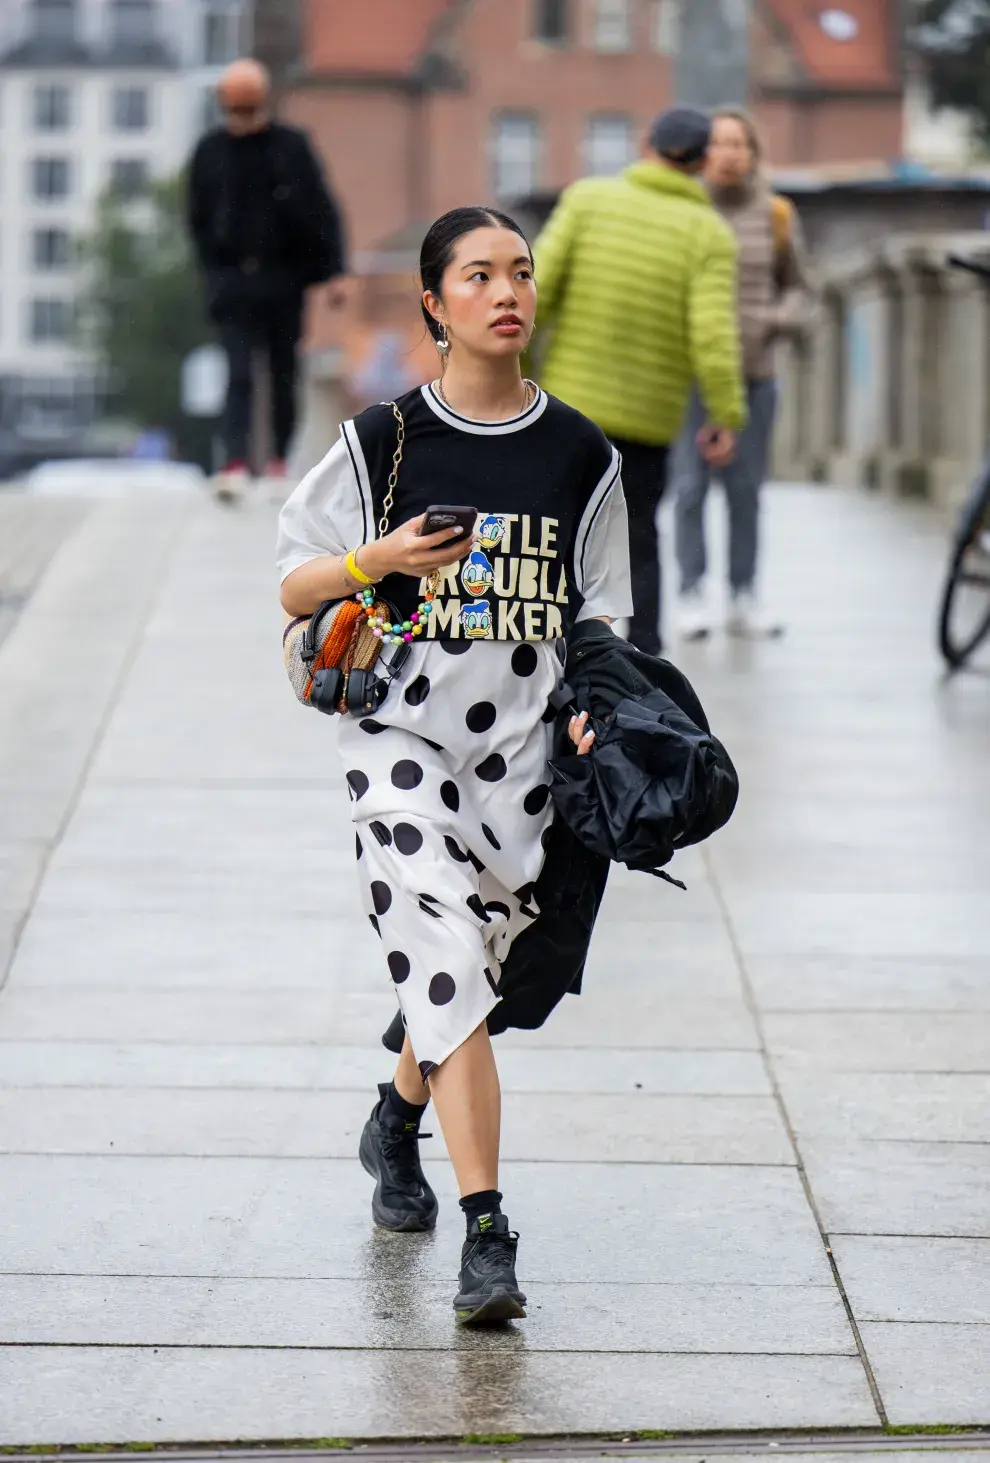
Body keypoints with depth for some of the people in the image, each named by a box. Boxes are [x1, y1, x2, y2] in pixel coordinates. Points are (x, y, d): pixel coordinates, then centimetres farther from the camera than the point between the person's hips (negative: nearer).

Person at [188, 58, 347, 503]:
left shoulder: (291, 147, 0)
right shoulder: (211, 151, 4)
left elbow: (322, 211, 0)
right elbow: (199, 218, 11)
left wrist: (333, 270, -7)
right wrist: (213, 271, 2)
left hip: (283, 278, 0)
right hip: (233, 280, 0)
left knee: (284, 374, 8)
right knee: (239, 374, -11)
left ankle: (280, 461, 21)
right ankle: (236, 465, -19)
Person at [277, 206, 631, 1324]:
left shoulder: (581, 457, 5)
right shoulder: (381, 443, -2)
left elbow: (599, 621, 11)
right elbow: (293, 589, 4)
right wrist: (377, 559, -15)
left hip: (525, 747, 3)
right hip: (401, 737, -3)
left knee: (473, 971, 13)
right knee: (449, 964, -17)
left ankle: (398, 1118, 46)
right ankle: (484, 1236, -18)